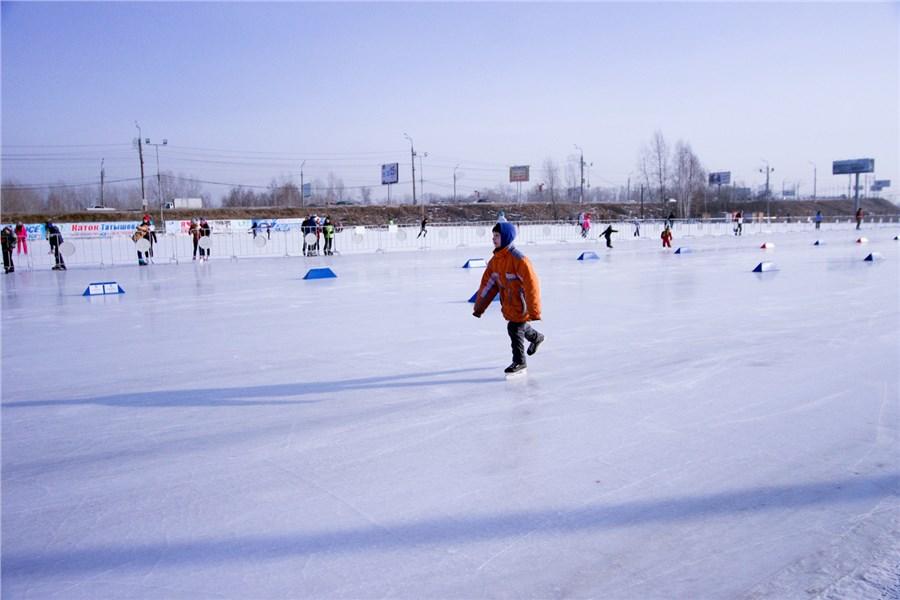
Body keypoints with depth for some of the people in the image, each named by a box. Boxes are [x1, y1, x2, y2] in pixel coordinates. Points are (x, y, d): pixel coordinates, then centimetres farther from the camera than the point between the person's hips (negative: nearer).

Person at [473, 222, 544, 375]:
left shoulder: (519, 259, -26)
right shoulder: (496, 259, -1)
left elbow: (531, 284, -27)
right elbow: (487, 282, 5)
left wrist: (534, 311, -27)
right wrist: (479, 306, 6)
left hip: (520, 304, -7)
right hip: (508, 304, 8)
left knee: (515, 329, -1)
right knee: (520, 326, 23)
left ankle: (519, 362, 18)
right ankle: (536, 337, 53)